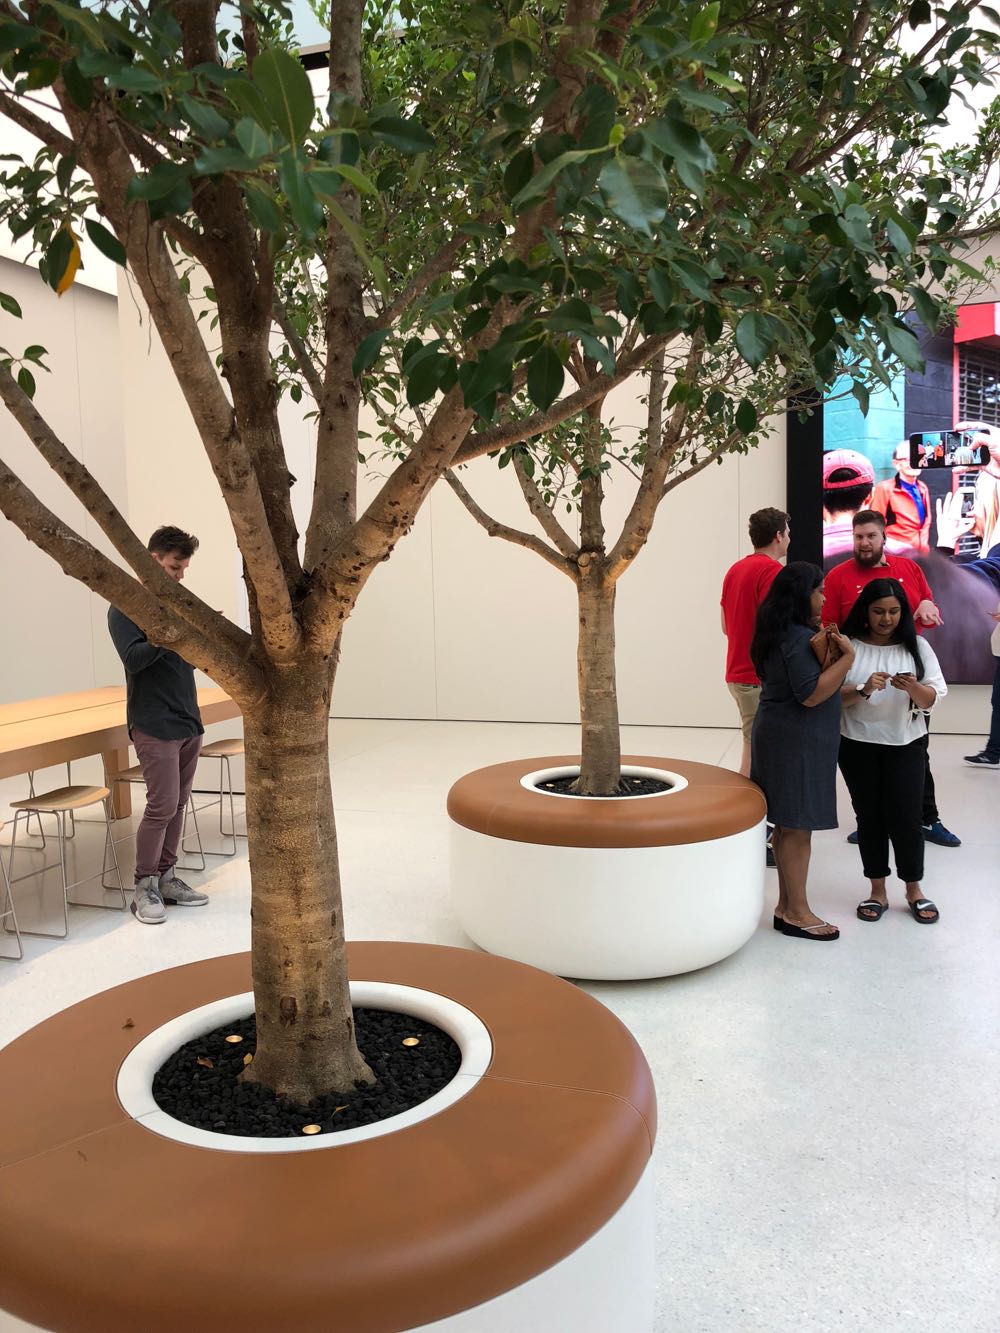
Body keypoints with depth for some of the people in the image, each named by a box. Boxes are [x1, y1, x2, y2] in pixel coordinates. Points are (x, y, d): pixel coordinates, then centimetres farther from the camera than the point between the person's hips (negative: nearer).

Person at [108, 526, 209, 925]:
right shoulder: (126, 607, -7)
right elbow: (134, 659, -19)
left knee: (178, 804, 9)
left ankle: (165, 877, 19)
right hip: (154, 724, -7)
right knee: (162, 805, -8)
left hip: (188, 720, 7)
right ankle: (144, 886, 5)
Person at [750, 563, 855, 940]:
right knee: (798, 827, -3)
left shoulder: (780, 633, 13)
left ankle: (786, 905, 21)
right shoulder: (799, 639, -18)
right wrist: (847, 657, -21)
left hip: (780, 737, 10)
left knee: (787, 826, 14)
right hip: (797, 742, -10)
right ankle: (796, 913, 4)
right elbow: (811, 694, -23)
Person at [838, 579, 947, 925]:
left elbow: (932, 699, -3)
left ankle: (914, 890, 19)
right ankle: (877, 891, 20)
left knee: (906, 818, 1)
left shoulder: (917, 647, 0)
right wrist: (863, 690, -25)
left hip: (905, 745, 0)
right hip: (857, 746, 0)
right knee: (869, 817, 8)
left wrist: (913, 688, -24)